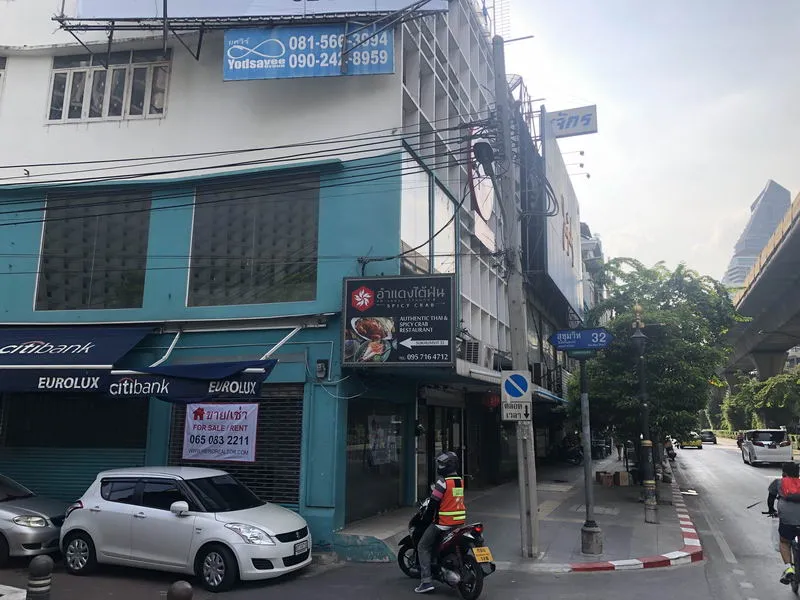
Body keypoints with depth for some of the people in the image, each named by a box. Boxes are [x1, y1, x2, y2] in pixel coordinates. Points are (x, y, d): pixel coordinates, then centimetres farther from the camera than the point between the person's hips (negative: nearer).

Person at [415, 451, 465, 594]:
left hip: (443, 522, -8)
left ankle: (426, 581, -5)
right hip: (460, 522, 8)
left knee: (423, 547, 3)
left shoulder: (443, 482, -17)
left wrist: (428, 516, 0)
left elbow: (434, 502, -15)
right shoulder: (460, 481, 7)